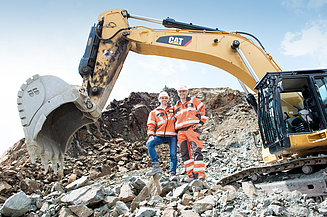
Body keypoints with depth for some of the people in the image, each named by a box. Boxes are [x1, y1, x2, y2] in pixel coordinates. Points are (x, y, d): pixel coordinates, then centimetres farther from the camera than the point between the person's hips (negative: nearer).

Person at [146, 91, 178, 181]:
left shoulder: (173, 109, 21)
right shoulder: (154, 112, 19)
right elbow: (151, 125, 11)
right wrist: (151, 135, -4)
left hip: (172, 135, 0)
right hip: (160, 135, 0)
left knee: (173, 154, -13)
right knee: (149, 143, -26)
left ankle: (172, 173, -6)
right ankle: (156, 166, -25)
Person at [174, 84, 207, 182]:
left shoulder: (193, 101, 14)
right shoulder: (176, 106, 26)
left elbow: (203, 110, 9)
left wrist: (201, 122, -1)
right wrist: (175, 129, 18)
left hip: (191, 128, -5)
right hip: (180, 131, 5)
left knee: (197, 151, -16)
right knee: (185, 154, -1)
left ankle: (200, 175, -16)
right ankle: (191, 175, 3)